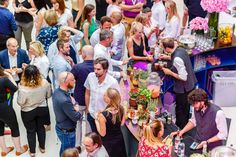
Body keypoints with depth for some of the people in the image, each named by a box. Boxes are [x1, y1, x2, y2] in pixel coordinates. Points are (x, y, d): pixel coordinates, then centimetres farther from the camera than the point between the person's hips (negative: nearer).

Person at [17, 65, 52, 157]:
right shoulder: (45, 83, -23)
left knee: (30, 131, 20)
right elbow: (49, 95, -5)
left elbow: (20, 102, -18)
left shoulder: (23, 88, -34)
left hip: (28, 112, -3)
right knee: (41, 127, 26)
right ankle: (42, 147, 44)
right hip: (42, 109, 3)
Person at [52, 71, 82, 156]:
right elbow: (76, 117, -25)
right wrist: (77, 110, -6)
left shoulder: (57, 91, -8)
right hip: (67, 132, -8)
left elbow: (73, 102, 6)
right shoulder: (64, 100, -37)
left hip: (60, 128, 8)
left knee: (64, 150, 30)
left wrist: (75, 106, -14)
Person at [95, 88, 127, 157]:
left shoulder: (103, 115, -31)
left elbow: (102, 133, -20)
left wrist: (97, 120, -10)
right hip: (119, 139, 5)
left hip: (108, 143, -5)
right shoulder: (121, 109, -14)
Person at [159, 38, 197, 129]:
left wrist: (170, 72, -19)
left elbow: (183, 77, -31)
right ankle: (185, 126, 48)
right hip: (190, 85, 9)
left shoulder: (177, 59, -33)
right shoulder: (181, 50, -5)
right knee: (186, 108, 28)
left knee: (180, 111, 12)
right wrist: (167, 57, 10)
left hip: (183, 89, -9)